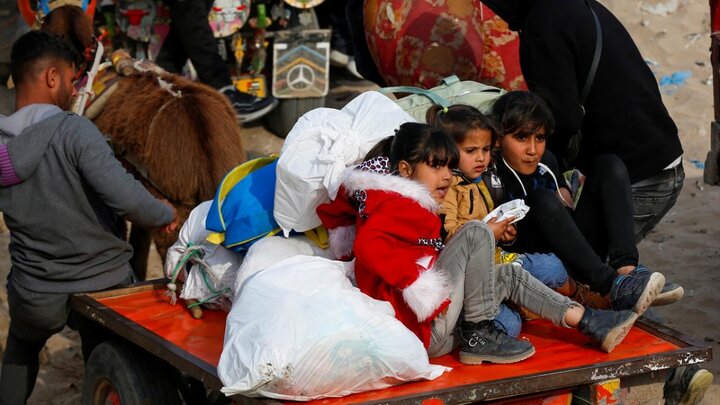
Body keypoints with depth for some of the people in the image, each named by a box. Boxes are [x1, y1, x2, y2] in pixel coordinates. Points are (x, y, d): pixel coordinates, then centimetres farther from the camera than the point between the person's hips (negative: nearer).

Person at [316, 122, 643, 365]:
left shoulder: (408, 206, 24)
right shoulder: (399, 206, -9)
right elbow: (367, 244, -27)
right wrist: (420, 286, -29)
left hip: (436, 330, 11)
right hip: (425, 330, -11)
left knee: (509, 274, 16)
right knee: (476, 233, -17)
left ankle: (588, 323, 6)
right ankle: (478, 337, -14)